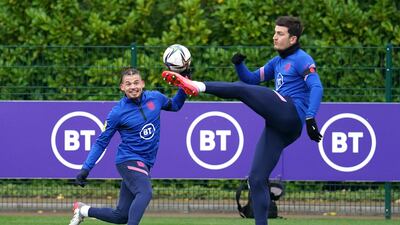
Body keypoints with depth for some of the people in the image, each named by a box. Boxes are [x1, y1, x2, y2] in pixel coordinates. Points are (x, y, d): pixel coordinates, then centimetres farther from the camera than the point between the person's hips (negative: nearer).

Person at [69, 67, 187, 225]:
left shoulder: (155, 98, 3)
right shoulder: (118, 112, -9)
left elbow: (175, 106, 24)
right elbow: (101, 143, -3)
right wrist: (86, 169, -9)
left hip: (145, 164, 6)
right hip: (128, 160, -6)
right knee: (145, 192, -35)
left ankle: (83, 210, 27)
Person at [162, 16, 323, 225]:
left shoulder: (302, 59, 2)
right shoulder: (277, 62, 28)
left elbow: (316, 87, -11)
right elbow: (251, 79, 34)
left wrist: (310, 118, -24)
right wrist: (239, 65, 12)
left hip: (290, 114, -9)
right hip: (279, 128, 9)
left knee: (241, 90, -18)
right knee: (257, 179, 2)